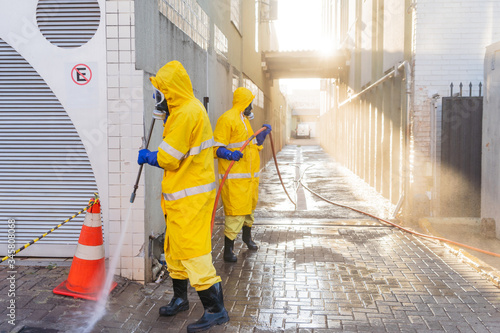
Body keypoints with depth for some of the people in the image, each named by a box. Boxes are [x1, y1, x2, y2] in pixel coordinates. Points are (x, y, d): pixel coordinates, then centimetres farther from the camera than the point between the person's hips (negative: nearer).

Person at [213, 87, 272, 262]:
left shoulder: (244, 119, 19)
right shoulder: (227, 119, -13)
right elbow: (217, 148, -17)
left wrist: (264, 133, 19)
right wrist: (230, 154, -34)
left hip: (250, 173, 10)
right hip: (234, 176, -9)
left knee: (250, 206, 22)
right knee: (236, 210, -10)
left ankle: (247, 236, 44)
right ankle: (228, 250, -1)